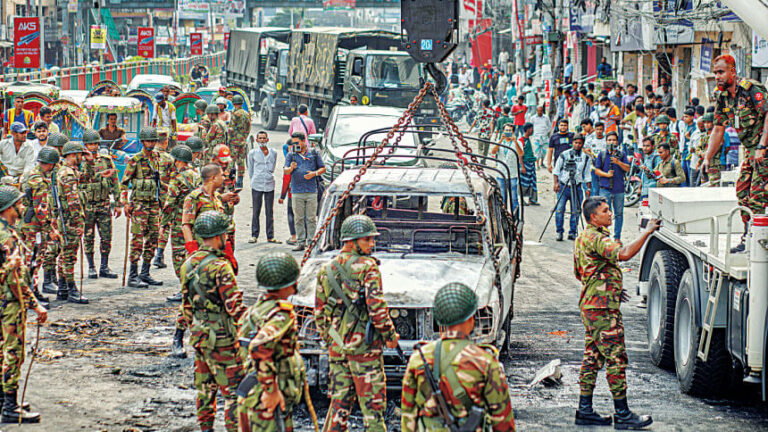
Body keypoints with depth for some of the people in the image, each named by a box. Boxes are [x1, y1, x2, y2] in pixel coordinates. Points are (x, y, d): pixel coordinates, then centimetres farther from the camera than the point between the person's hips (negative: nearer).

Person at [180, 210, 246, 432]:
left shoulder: (188, 264, 6)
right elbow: (234, 306, -19)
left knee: (205, 386, 18)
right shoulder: (220, 266, -19)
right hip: (222, 338, -8)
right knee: (233, 388, -3)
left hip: (199, 336, 8)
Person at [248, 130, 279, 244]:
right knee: (256, 211, 0)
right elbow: (250, 170, 12)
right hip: (256, 186, -1)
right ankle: (254, 236, 5)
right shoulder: (253, 153, 5)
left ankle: (270, 236, 6)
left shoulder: (273, 153, 9)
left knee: (269, 212, 3)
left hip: (269, 185, 1)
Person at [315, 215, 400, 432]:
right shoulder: (367, 267, -12)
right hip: (364, 346, -6)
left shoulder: (326, 271, 8)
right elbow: (376, 308, -17)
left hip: (337, 347, 6)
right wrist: (390, 336, -5)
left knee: (339, 402, 13)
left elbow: (320, 314, 12)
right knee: (372, 403, 0)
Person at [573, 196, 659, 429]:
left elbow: (579, 274, 26)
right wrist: (648, 232, -27)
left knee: (593, 357, 12)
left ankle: (585, 410, 14)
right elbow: (624, 253, -33)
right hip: (602, 307, -11)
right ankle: (622, 414, -5)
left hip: (590, 305, 11)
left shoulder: (584, 237, 17)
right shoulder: (596, 238, -16)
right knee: (616, 357, -7)